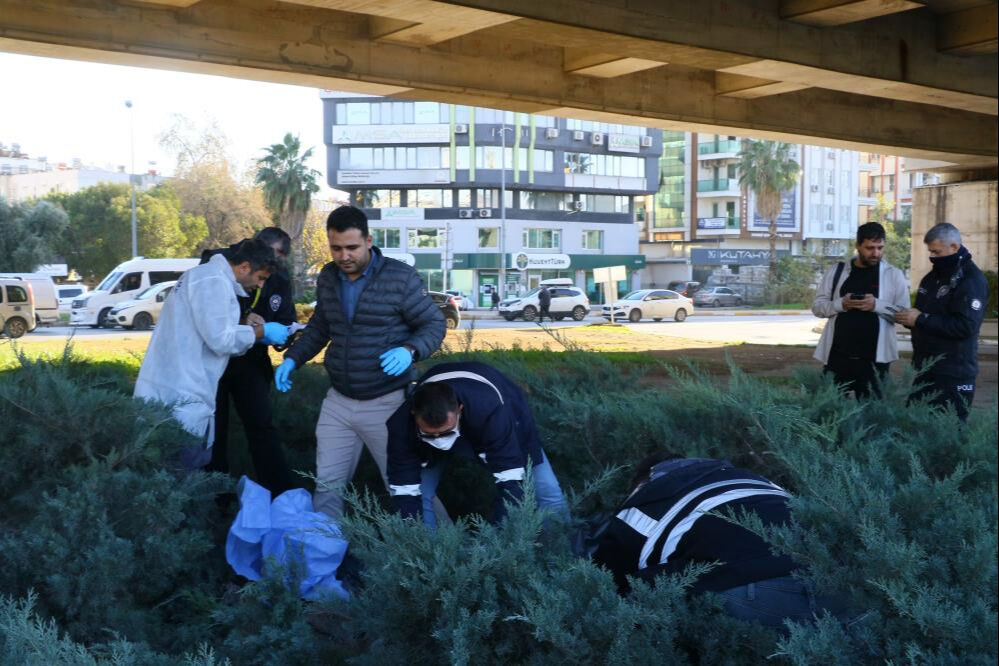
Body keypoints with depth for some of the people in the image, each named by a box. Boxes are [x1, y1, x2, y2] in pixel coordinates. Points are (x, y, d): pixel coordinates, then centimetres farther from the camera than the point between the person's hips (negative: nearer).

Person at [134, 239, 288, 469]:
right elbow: (220, 339, -18)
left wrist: (255, 333, 15)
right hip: (182, 395, -10)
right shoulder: (214, 281, -13)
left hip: (173, 389, 10)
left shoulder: (207, 276, 20)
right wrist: (261, 331, -5)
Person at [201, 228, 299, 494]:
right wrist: (241, 318, -33)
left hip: (250, 360, 3)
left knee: (262, 427, -2)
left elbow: (286, 322, 1)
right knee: (213, 430, 6)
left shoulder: (280, 279, -5)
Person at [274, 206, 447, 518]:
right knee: (328, 486, 10)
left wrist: (410, 350, -26)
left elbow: (434, 324, -6)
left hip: (387, 403, -5)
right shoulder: (327, 278, 6)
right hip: (338, 401, 5)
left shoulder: (401, 277, -11)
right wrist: (292, 358, 6)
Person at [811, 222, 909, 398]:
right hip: (838, 355, 1)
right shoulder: (836, 271, 7)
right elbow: (817, 306, 6)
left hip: (874, 358, -1)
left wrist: (877, 305, -18)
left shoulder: (894, 275, 3)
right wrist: (840, 304, -14)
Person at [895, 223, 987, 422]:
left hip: (954, 375, -8)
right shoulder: (934, 276, 14)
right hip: (925, 367, 8)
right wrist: (909, 318, 1)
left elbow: (966, 326, -24)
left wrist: (921, 319, -22)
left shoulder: (972, 280, -13)